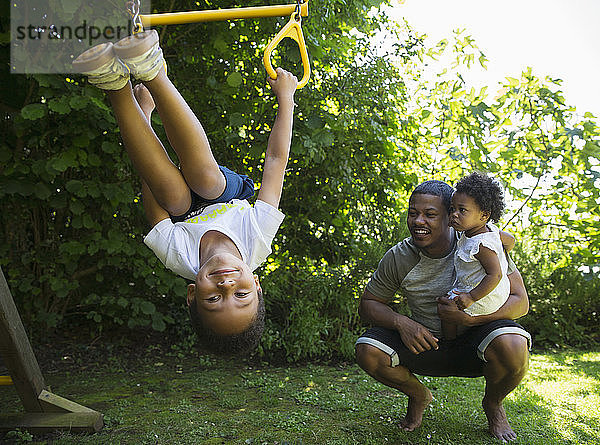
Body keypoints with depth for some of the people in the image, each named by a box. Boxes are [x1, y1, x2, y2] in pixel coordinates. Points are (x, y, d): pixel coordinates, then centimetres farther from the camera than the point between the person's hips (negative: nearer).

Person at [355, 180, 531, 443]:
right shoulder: (398, 257, -10)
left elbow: (520, 302, -14)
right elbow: (368, 304, -1)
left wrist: (468, 318, -30)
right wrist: (401, 323, -22)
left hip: (473, 340, -1)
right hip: (425, 343, 2)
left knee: (513, 346, -34)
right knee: (367, 351, -22)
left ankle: (493, 403, 4)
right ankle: (419, 396, 12)